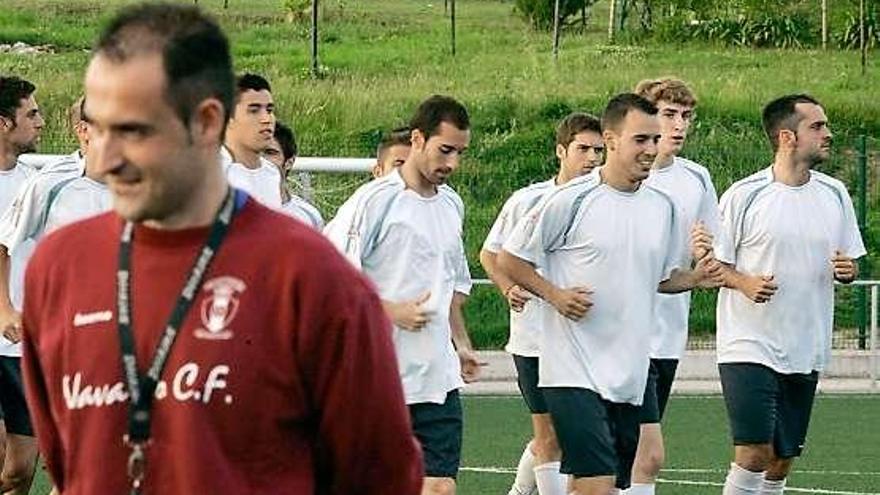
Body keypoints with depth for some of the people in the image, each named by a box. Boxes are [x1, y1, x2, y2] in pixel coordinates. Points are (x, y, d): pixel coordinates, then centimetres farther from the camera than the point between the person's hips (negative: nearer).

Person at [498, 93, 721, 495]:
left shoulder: (663, 207, 10)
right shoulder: (572, 200, -8)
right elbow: (509, 259, -1)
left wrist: (695, 278, 3)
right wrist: (555, 295, -13)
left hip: (630, 373, 6)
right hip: (574, 371, -6)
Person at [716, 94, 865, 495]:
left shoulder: (834, 194, 8)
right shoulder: (743, 195, -7)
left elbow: (849, 264, 17)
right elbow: (711, 263, -1)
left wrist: (847, 269, -6)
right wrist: (744, 282, -20)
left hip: (806, 353, 5)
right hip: (749, 347, -5)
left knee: (782, 462, 8)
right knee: (754, 453, -16)